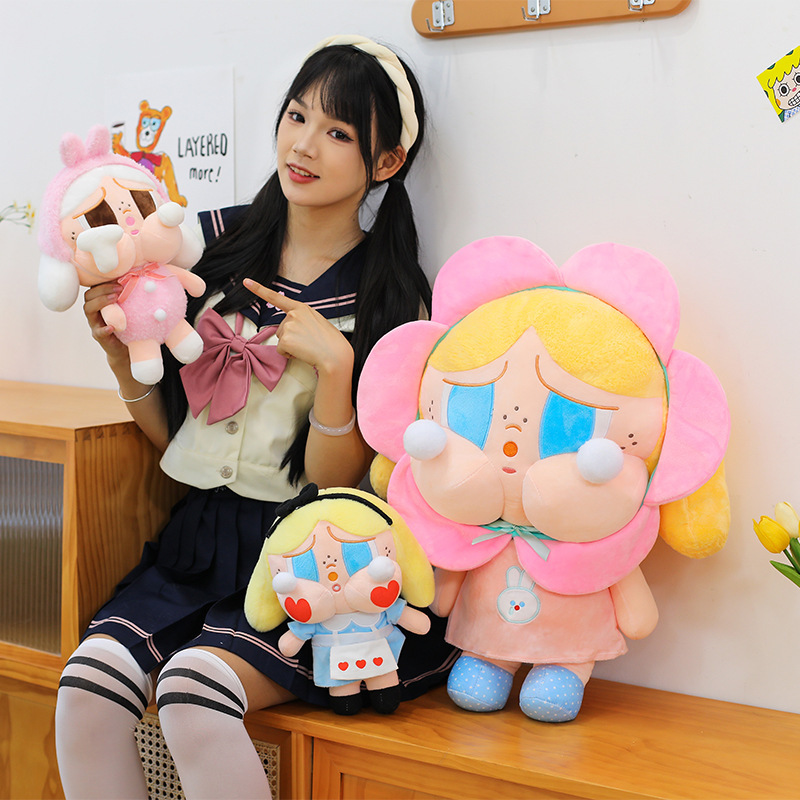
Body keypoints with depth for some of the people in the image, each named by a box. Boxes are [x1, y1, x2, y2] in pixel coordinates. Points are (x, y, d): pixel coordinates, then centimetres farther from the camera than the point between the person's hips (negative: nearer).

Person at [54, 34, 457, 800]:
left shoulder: (389, 298, -3)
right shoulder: (216, 242, 6)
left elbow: (333, 483, -6)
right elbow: (167, 430, 12)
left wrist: (334, 362, -19)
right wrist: (119, 350, -5)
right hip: (198, 542, 4)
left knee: (193, 689, -29)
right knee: (86, 685, -21)